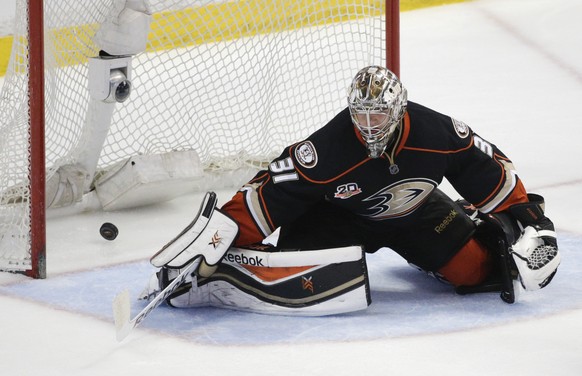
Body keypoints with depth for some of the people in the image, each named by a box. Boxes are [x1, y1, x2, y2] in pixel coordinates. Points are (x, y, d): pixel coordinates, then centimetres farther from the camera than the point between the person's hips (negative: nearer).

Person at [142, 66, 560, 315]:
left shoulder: (438, 134, -26)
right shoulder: (329, 150, -33)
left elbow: (489, 168, -10)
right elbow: (269, 194, -29)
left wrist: (527, 215, -7)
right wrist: (220, 232, -35)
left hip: (412, 212, 4)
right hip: (337, 216, -4)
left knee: (476, 268, -8)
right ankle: (203, 274, -24)